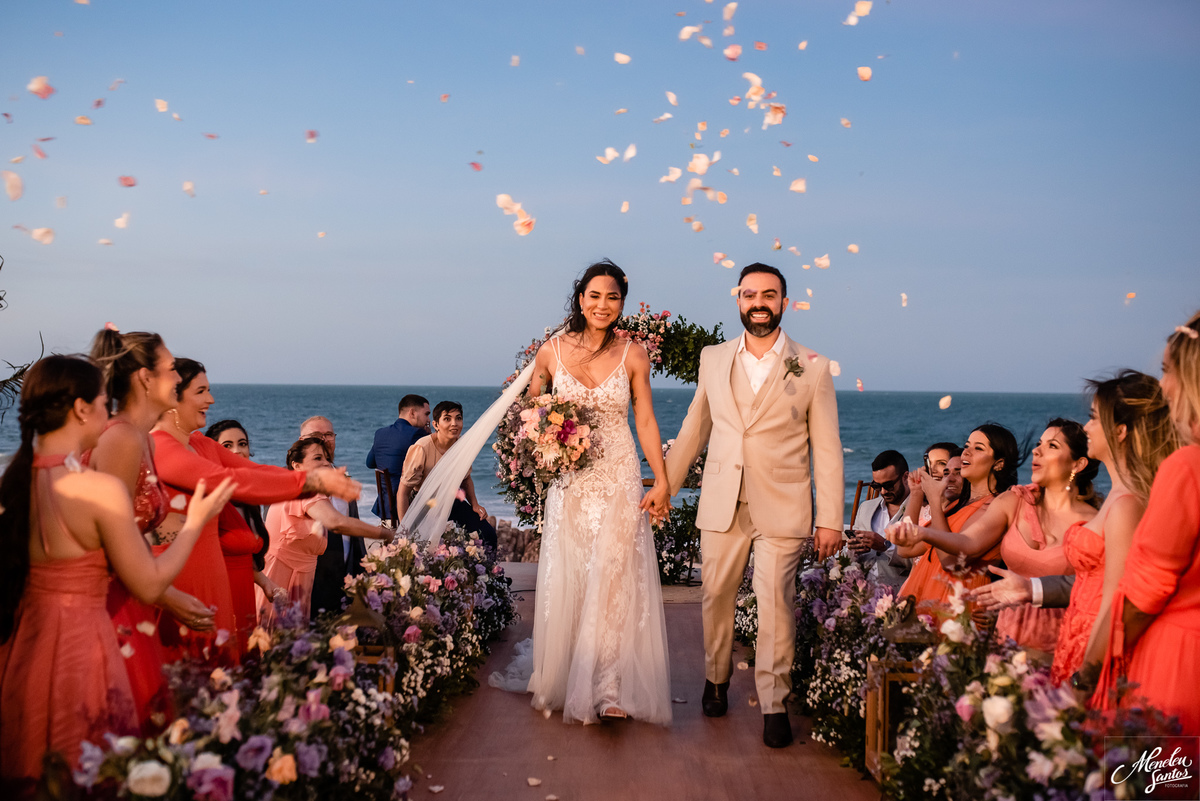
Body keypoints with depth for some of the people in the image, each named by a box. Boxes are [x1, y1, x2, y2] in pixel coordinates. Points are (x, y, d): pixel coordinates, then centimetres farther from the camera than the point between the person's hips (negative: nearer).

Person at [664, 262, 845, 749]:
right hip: (721, 504, 3)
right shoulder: (713, 360, 8)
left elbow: (826, 449, 1)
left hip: (781, 508, -2)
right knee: (716, 595, 10)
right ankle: (716, 679, 32)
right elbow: (693, 430, 16)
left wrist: (830, 519, -3)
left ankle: (774, 703, 10)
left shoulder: (812, 368, 1)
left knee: (776, 604, -4)